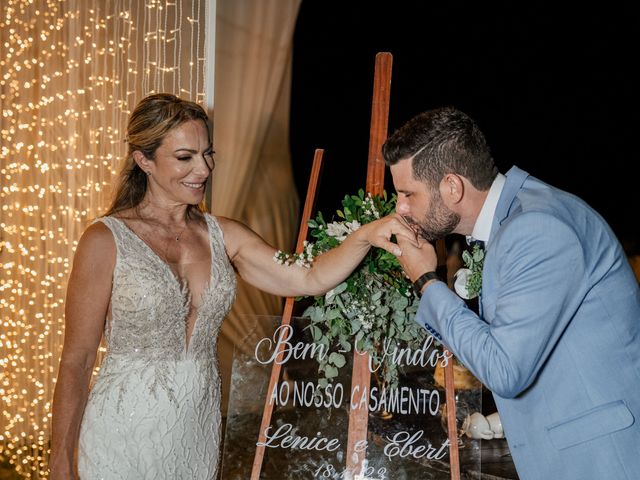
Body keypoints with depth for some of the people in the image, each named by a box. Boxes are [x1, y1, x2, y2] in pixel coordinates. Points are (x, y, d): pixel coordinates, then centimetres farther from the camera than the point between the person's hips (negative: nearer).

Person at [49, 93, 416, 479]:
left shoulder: (223, 236, 3)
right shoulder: (105, 241, -12)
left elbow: (311, 279, -6)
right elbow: (76, 362, -9)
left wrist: (364, 236, -23)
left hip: (200, 430, 5)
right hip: (125, 438, -4)